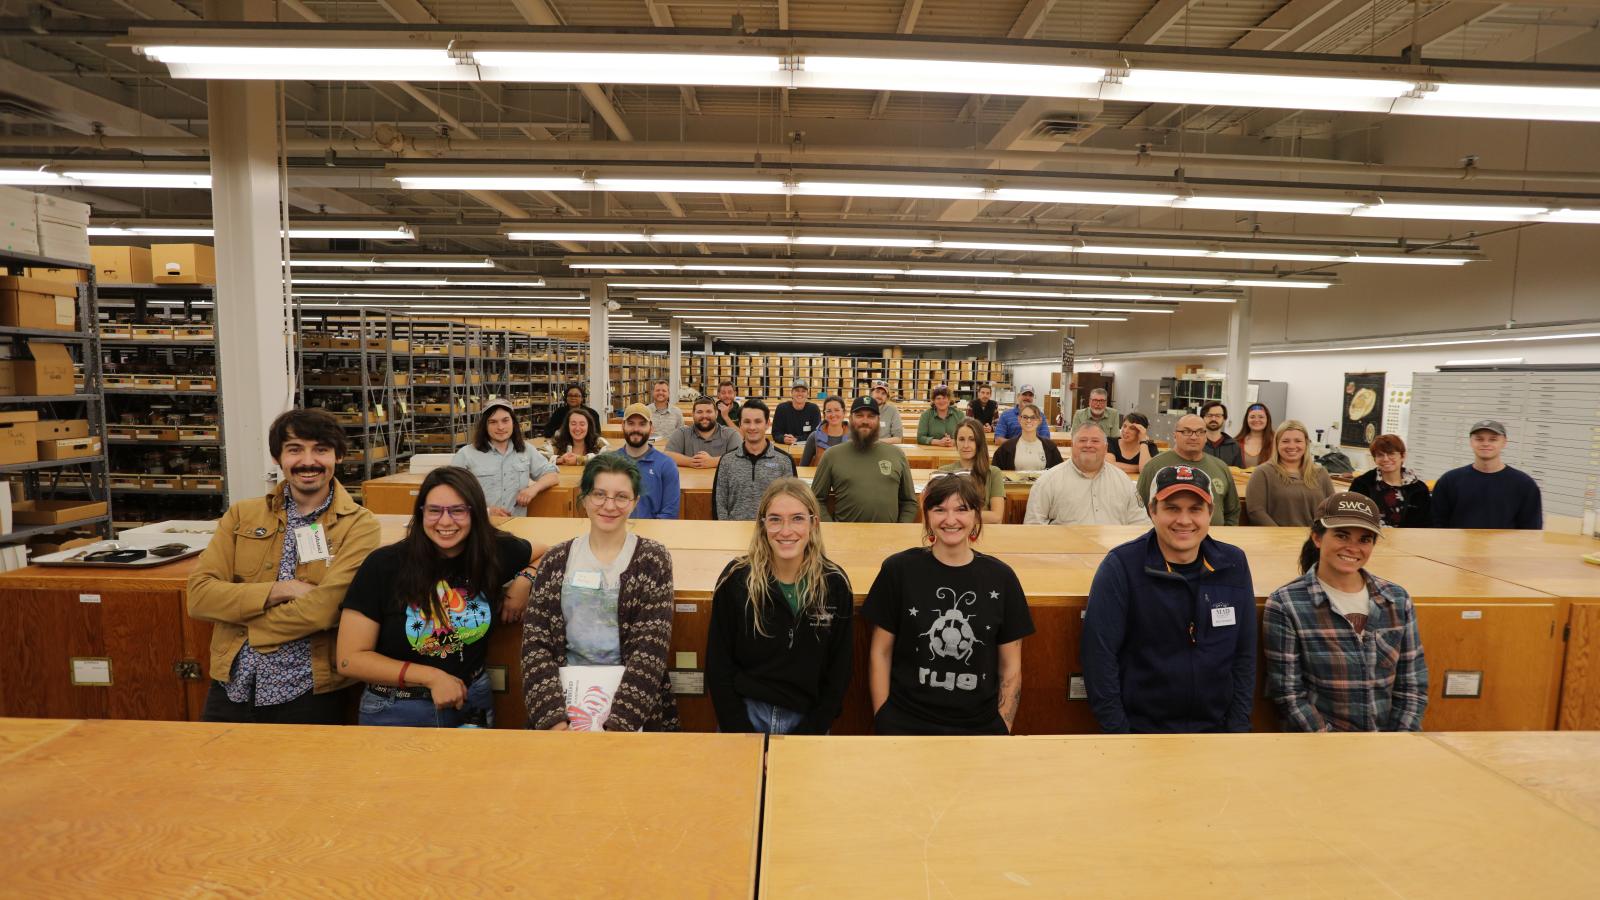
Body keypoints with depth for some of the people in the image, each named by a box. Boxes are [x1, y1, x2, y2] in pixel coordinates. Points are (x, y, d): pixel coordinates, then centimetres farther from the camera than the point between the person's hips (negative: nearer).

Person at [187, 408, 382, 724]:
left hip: (308, 694, -3)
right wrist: (281, 590, -16)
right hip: (230, 689, 4)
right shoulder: (241, 515, 7)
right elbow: (198, 595, -4)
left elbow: (324, 609, -19)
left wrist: (241, 620, -8)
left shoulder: (359, 525, -7)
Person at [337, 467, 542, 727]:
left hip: (471, 703, 2)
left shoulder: (495, 552, -8)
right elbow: (350, 659, -12)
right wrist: (431, 676, -18)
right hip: (395, 712, -2)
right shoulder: (383, 566, -14)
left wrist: (524, 581, -8)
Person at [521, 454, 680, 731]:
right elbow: (535, 643, 0)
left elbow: (651, 648, -7)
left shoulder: (653, 559, 0)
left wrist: (617, 723, -19)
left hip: (635, 695, -1)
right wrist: (554, 719, -15)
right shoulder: (556, 561, 6)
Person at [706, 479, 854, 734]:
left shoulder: (835, 583, -8)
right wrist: (741, 732, -11)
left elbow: (840, 669, -2)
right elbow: (718, 665, -5)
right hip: (743, 715, -1)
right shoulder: (736, 579, -11)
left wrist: (809, 733, -8)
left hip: (806, 720, 1)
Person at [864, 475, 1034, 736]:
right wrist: (882, 720, -4)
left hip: (980, 725, 2)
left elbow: (1011, 666, 8)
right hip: (904, 723, -2)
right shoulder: (898, 570, -2)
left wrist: (1003, 729, 0)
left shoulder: (1001, 577, 2)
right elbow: (881, 653, 2)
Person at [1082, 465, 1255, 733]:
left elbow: (1245, 654, 3)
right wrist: (1117, 731, -16)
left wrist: (1239, 725, -2)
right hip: (1140, 727, -3)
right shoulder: (1120, 567, -17)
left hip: (1216, 724, 4)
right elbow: (1099, 655, -16)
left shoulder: (1233, 564, -4)